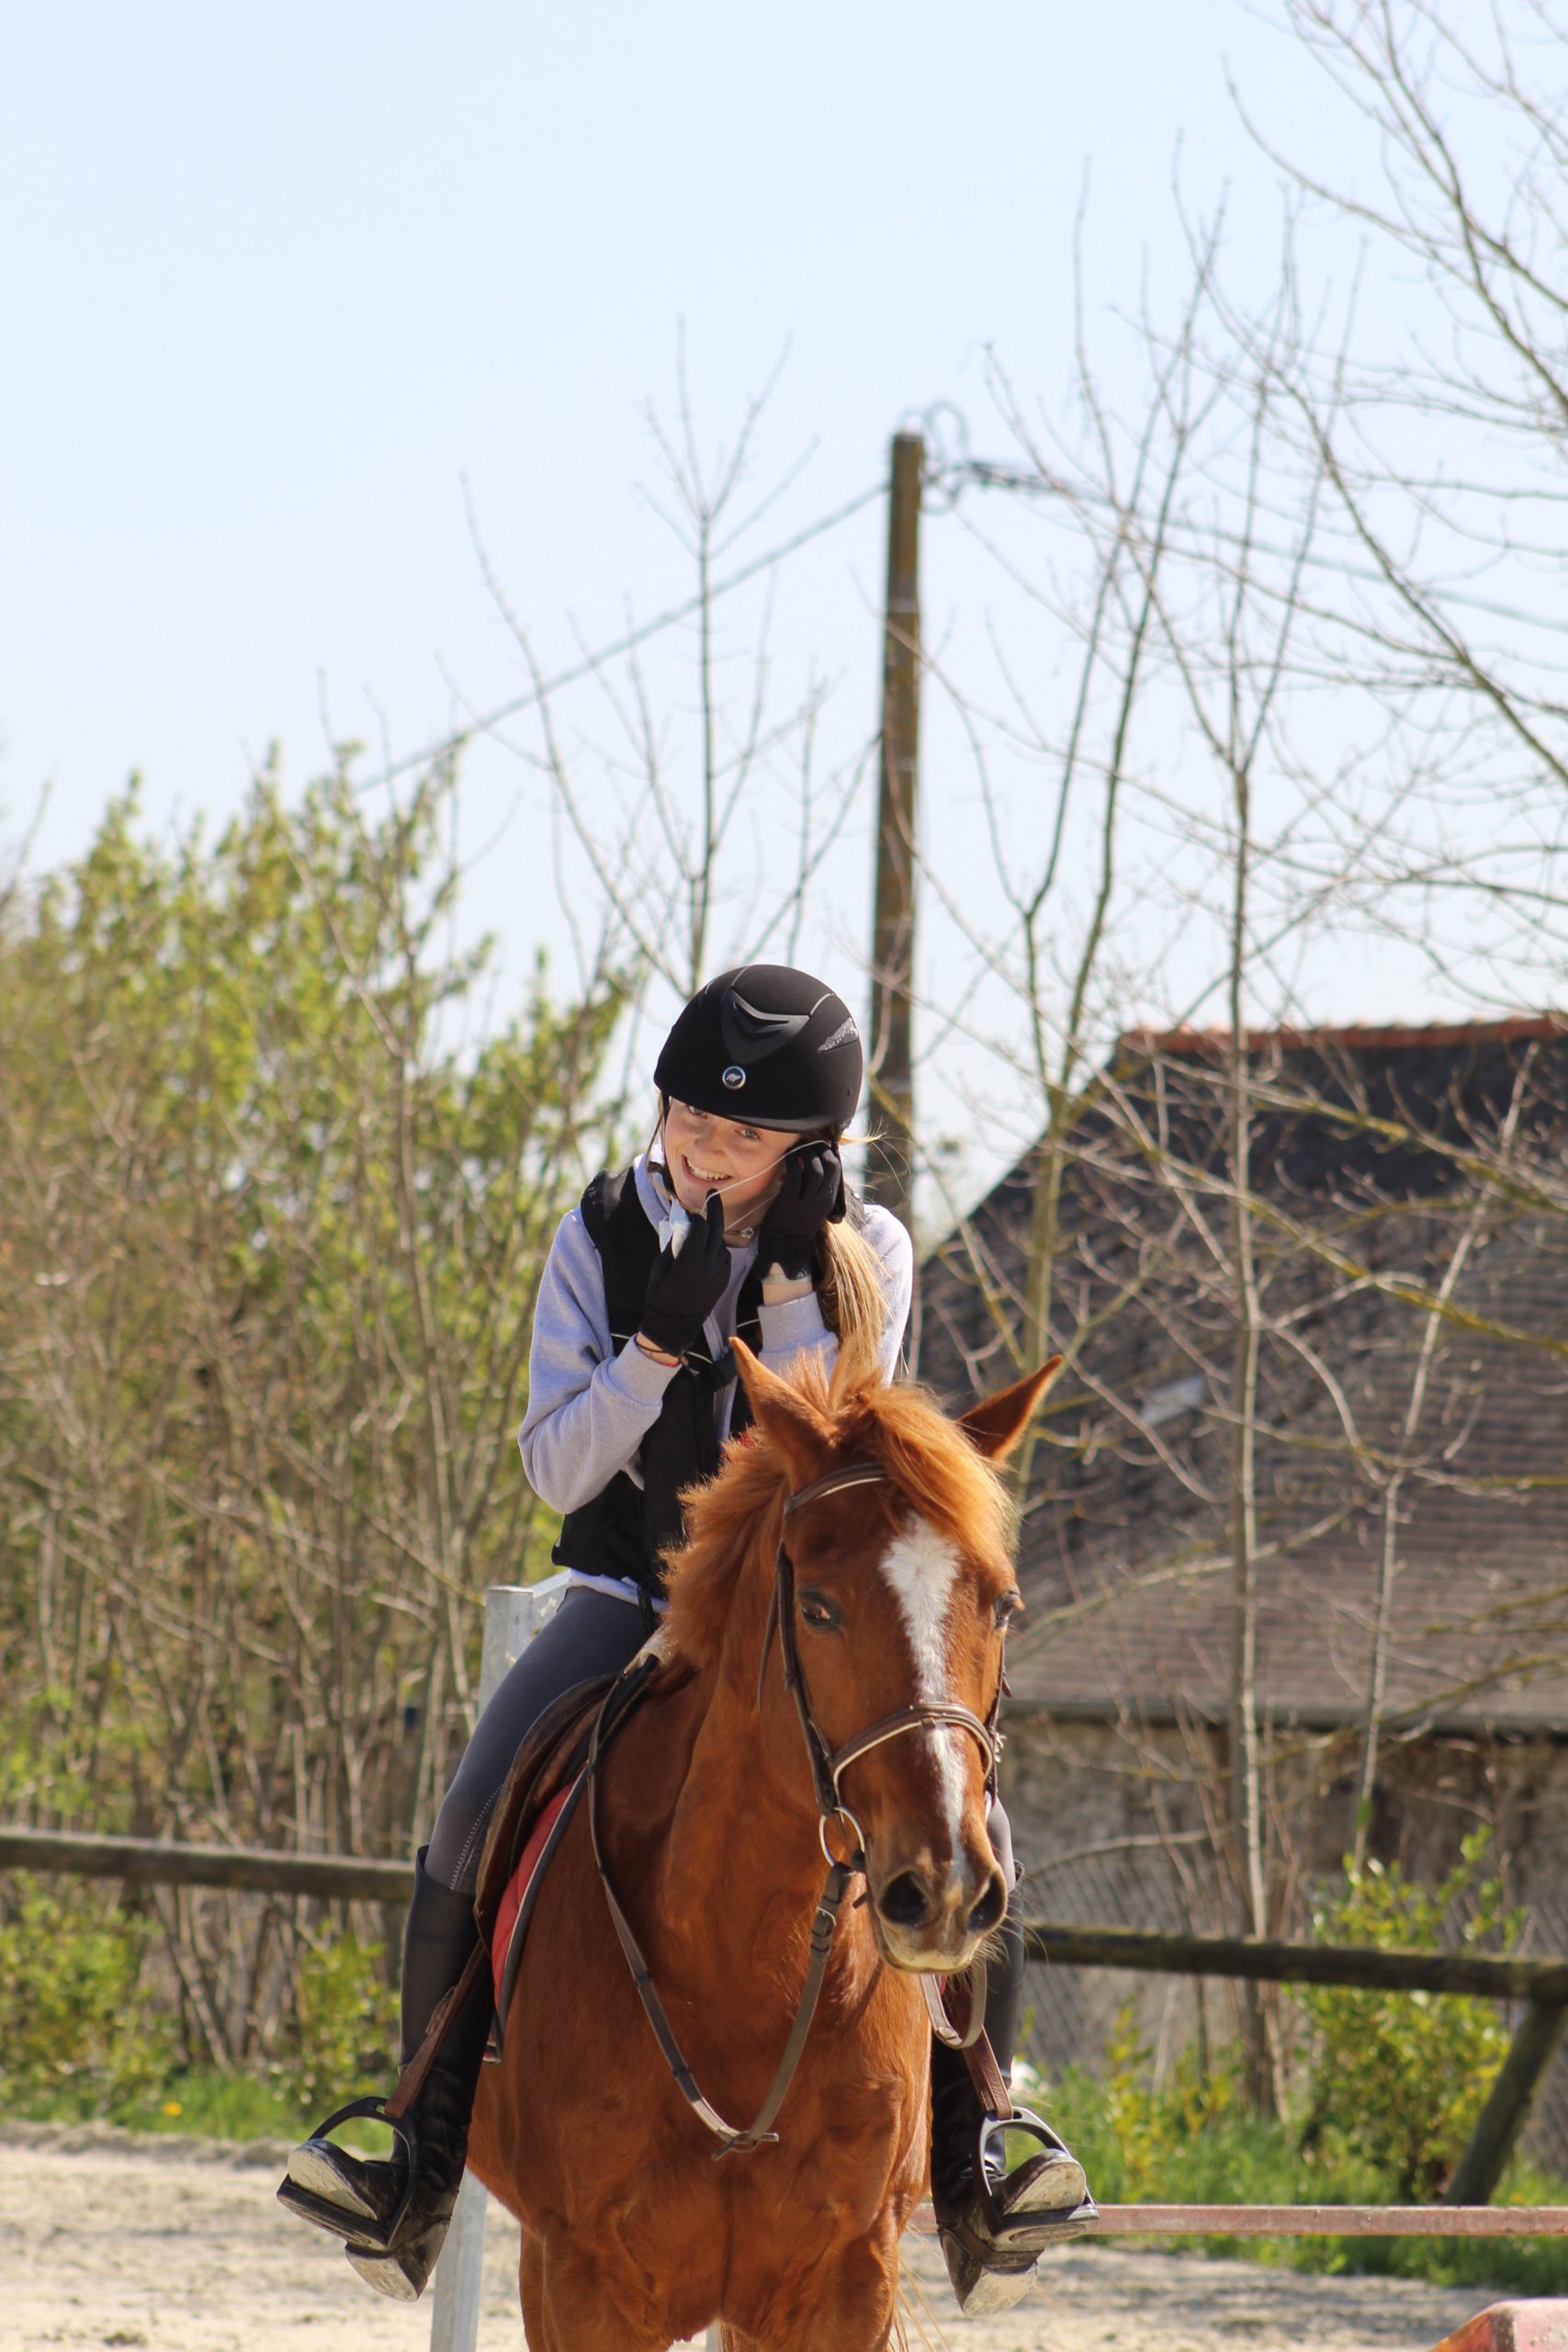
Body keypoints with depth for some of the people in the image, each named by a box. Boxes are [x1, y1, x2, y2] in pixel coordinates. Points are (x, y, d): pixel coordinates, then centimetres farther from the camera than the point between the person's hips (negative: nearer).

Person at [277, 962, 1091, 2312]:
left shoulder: (866, 1254, -5)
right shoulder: (603, 1239, -2)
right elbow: (556, 1472, -6)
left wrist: (797, 1275, -23)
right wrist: (661, 1337, -20)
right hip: (634, 1602, 1)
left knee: (964, 1831, -23)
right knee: (474, 1831, -21)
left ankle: (972, 2159, -12)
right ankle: (423, 2172, -9)